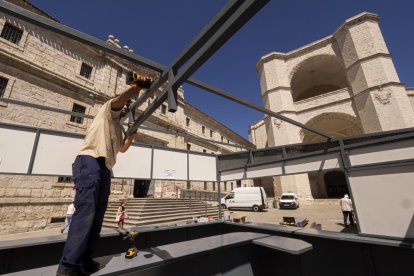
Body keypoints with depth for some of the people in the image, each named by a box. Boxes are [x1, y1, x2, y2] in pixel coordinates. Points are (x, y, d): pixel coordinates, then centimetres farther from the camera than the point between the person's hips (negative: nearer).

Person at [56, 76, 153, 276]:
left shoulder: (118, 127, 31)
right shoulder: (108, 110, 11)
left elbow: (122, 148, 34)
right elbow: (121, 98, -9)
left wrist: (132, 134, 24)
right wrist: (138, 85, -11)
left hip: (104, 168, 9)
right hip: (90, 161, -9)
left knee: (97, 214, 3)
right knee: (86, 210, -19)